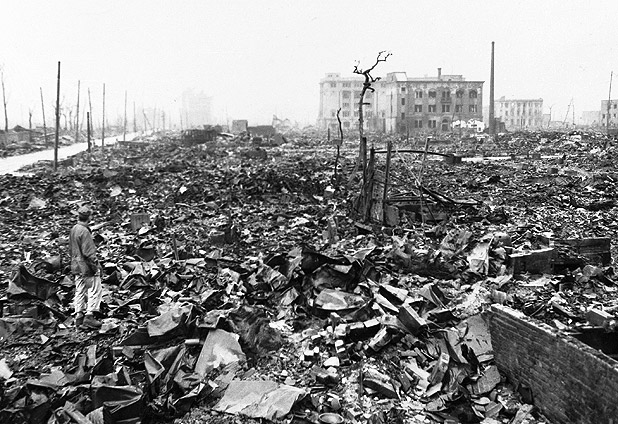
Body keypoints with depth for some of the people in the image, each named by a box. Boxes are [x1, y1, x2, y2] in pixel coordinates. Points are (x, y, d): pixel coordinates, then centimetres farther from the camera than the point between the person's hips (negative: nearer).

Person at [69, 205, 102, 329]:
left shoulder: (73, 230, 10)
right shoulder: (84, 231, -18)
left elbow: (71, 249, 19)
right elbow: (88, 253, -20)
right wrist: (95, 267, -15)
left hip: (76, 266, 9)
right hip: (86, 266, -9)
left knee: (79, 291, 12)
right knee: (95, 290, -2)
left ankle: (79, 316, 14)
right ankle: (89, 315, -4)